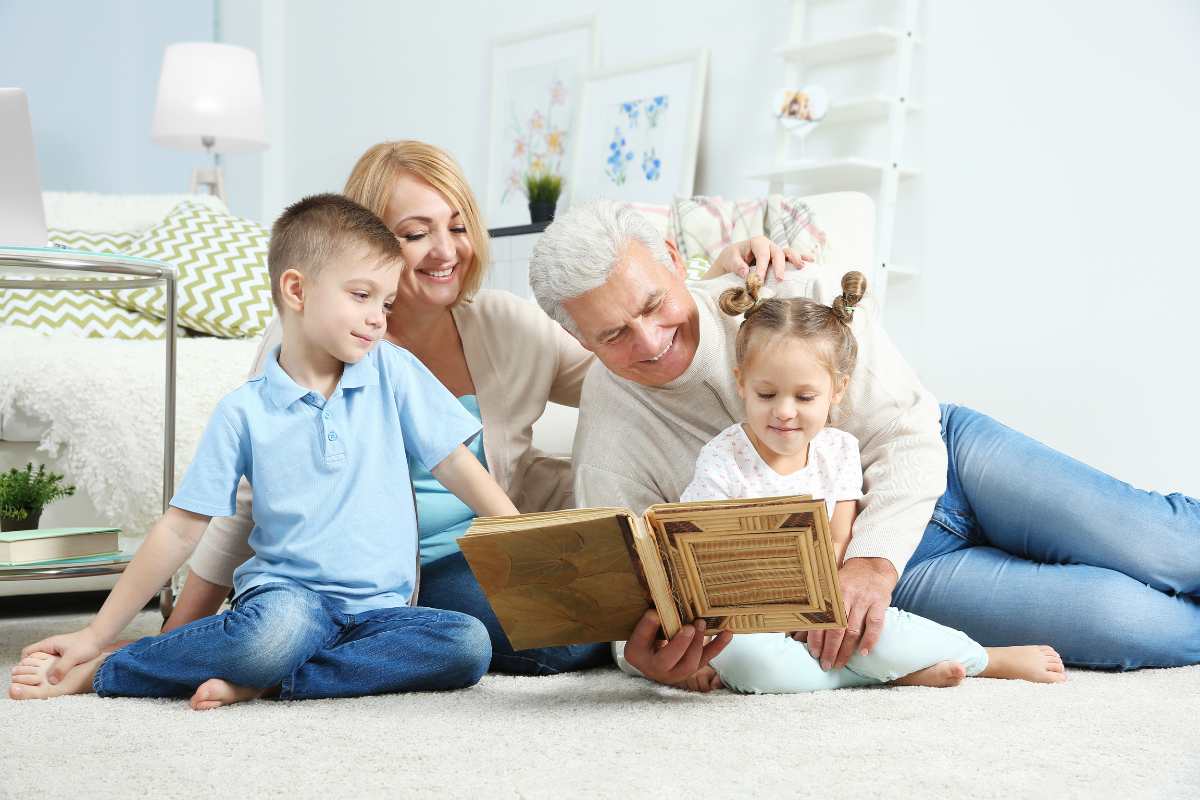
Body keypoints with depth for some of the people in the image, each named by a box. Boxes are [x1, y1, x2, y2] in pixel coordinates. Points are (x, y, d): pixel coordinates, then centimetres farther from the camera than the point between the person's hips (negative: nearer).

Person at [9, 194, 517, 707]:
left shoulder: (392, 371, 5)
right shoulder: (245, 411, -1)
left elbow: (455, 463, 6)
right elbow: (179, 530, 2)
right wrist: (95, 634, 0)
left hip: (379, 606, 3)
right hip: (285, 594, -3)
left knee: (470, 644, -27)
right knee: (281, 624, -39)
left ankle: (260, 682, -25)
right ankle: (100, 669, -16)